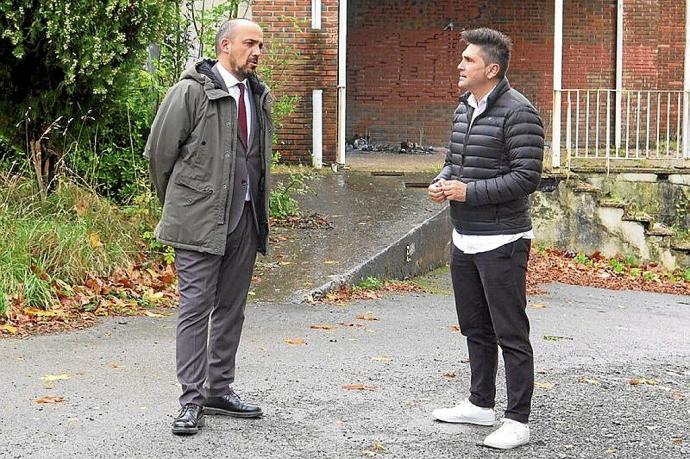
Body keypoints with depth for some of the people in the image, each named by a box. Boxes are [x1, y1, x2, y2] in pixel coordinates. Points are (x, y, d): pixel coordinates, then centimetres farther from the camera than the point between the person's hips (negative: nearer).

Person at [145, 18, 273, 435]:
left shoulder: (259, 95, 11)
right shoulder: (191, 92, -9)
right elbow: (159, 151, -4)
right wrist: (177, 205, 7)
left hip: (245, 216, 7)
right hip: (200, 219, -7)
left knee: (231, 308, 12)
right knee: (196, 307, -5)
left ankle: (219, 390, 23)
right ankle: (192, 401, 0)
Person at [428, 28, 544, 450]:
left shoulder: (518, 113, -16)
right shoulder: (464, 108, 11)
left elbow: (527, 177, -20)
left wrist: (469, 191, -21)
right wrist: (442, 183, 0)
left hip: (502, 242, -9)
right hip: (464, 239, 9)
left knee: (511, 334, -2)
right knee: (475, 328, 19)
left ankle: (519, 421, 5)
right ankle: (481, 404, 32)